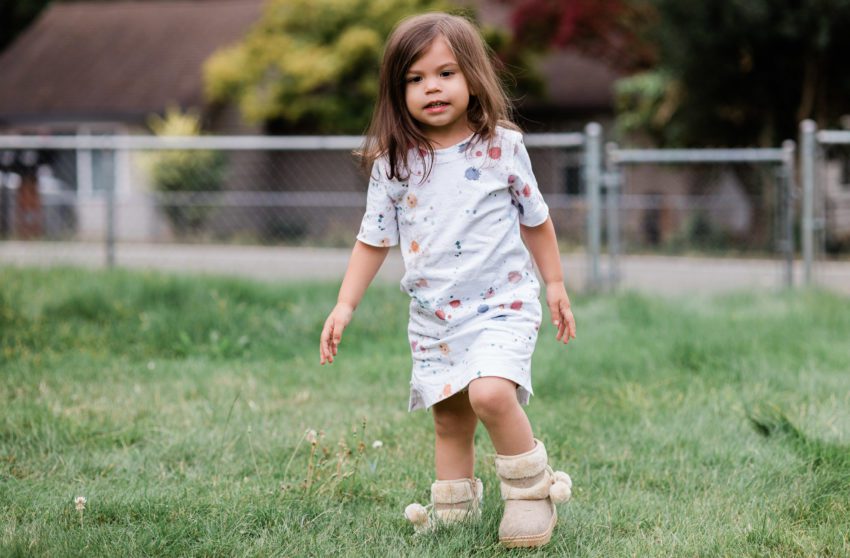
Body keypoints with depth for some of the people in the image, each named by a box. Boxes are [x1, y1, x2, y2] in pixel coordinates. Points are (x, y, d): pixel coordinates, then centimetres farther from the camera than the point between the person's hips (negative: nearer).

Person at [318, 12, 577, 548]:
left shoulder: (502, 147, -4)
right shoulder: (394, 164, -1)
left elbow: (535, 220, 8)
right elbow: (374, 239, 7)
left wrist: (555, 284, 13)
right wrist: (345, 306, 0)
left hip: (501, 305, -3)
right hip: (433, 317, 4)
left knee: (490, 392, -25)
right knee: (449, 419, 11)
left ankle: (532, 491, -6)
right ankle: (454, 507, 31)